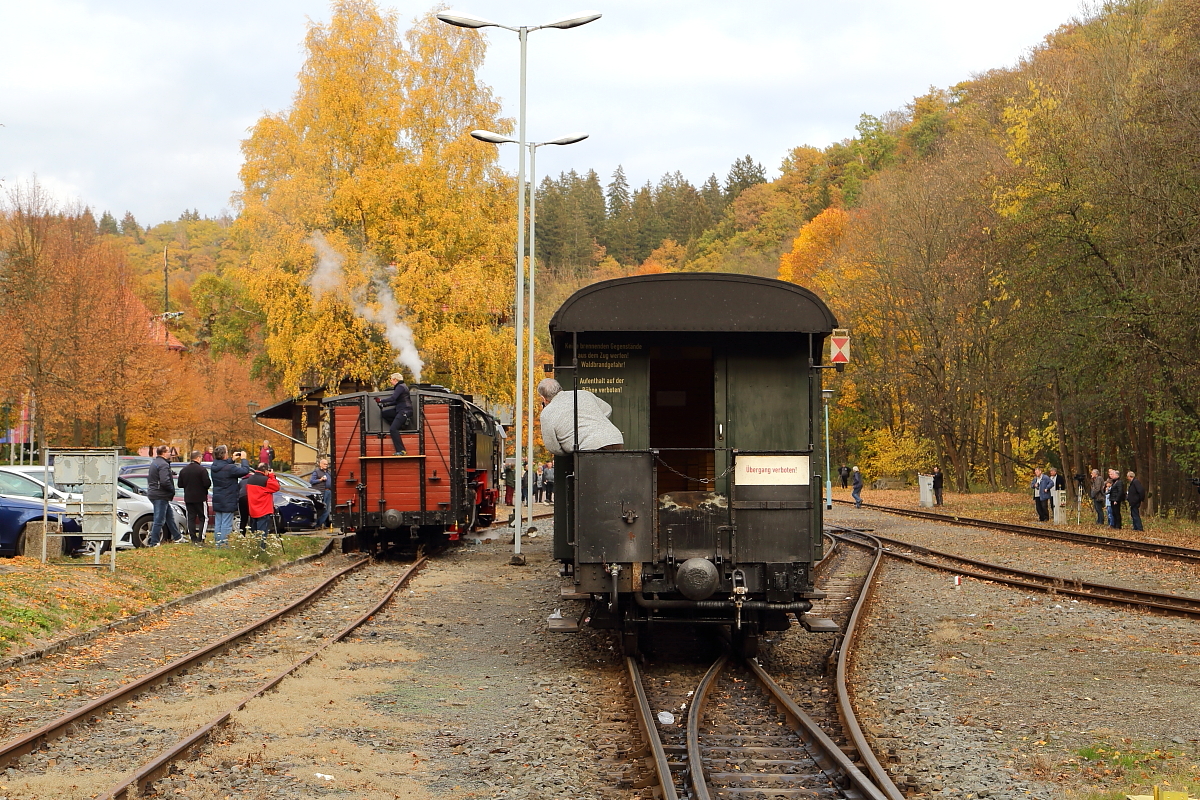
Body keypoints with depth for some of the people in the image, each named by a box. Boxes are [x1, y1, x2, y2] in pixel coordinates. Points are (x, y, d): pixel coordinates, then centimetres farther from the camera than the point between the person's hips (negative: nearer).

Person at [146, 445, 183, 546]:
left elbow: (150, 479, 22)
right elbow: (165, 481, -28)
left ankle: (177, 536, 30)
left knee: (170, 515, 20)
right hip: (160, 496, -11)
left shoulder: (154, 463, 14)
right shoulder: (163, 465, -19)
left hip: (153, 493, 11)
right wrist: (172, 490, -12)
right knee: (159, 519, -5)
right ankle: (154, 542, -2)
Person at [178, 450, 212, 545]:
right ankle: (200, 539, -8)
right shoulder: (202, 470, -15)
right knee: (203, 518, 1)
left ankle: (193, 539, 7)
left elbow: (180, 484, 7)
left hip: (188, 498, 5)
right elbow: (207, 483, -19)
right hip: (200, 498, -5)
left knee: (191, 518, 9)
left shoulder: (183, 470, 4)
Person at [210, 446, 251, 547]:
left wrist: (233, 460, 13)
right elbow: (245, 471, -20)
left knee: (218, 523, 13)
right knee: (226, 524, -2)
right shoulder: (229, 468, -23)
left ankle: (218, 542, 17)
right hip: (227, 502, -7)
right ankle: (224, 544, -1)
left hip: (217, 501, 7)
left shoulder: (215, 466, 1)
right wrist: (243, 459, -5)